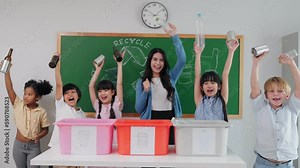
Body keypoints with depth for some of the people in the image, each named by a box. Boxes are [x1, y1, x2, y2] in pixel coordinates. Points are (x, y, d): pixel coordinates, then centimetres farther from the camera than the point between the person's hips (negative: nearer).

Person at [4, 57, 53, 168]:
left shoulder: (42, 112, -9)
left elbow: (45, 129, 0)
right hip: (18, 145, 2)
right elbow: (9, 88, -12)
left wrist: (39, 136, -21)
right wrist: (7, 71, -17)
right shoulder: (18, 105, -4)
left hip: (34, 147, -2)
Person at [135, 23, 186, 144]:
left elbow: (182, 60, -8)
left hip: (170, 120, 1)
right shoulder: (141, 82, 6)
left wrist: (175, 37, -13)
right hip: (151, 121, -1)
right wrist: (145, 91, -14)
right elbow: (138, 109, 2)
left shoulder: (170, 77, 8)